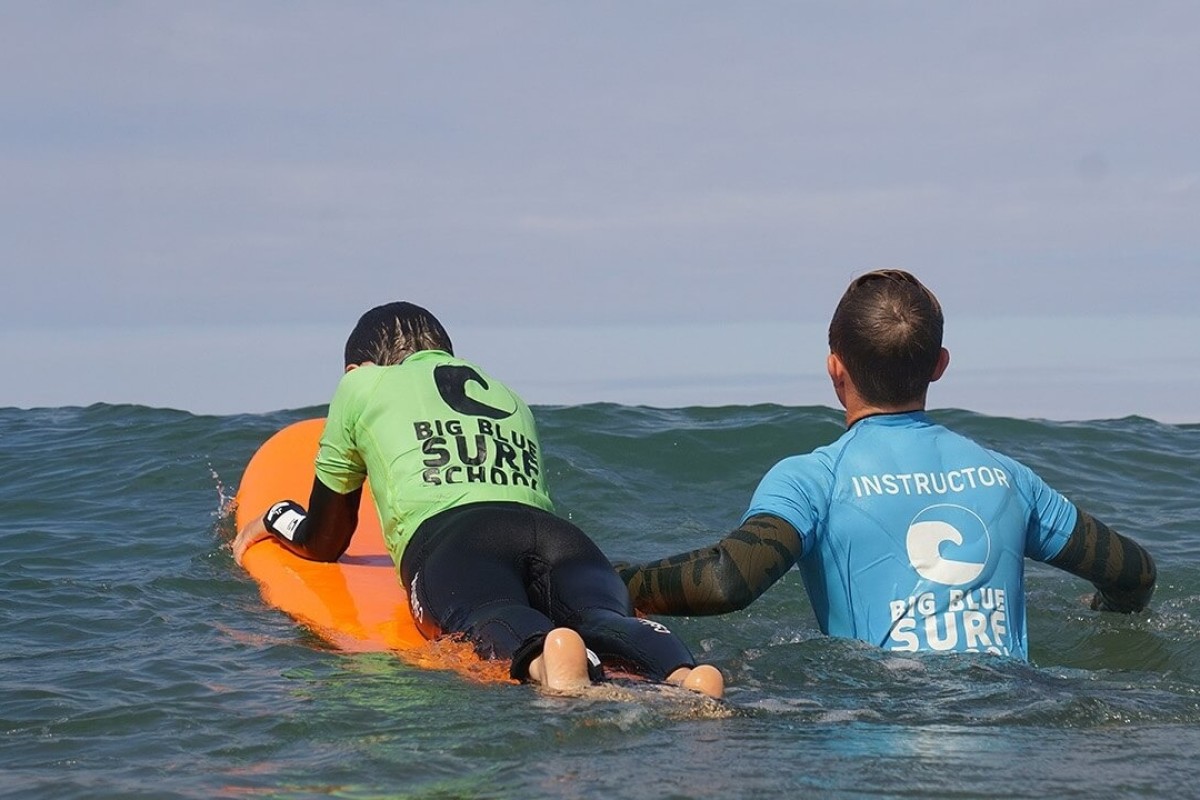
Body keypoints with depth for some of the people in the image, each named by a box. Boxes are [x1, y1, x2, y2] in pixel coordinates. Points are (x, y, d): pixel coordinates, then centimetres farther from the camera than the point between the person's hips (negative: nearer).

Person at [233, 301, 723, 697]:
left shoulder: (364, 383, 31)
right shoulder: (510, 396, 43)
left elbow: (323, 544, 38)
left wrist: (273, 519, 60)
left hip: (449, 538, -3)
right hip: (556, 532, 3)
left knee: (491, 621, -33)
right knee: (602, 618, -25)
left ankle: (543, 661, -69)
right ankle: (681, 675, -60)